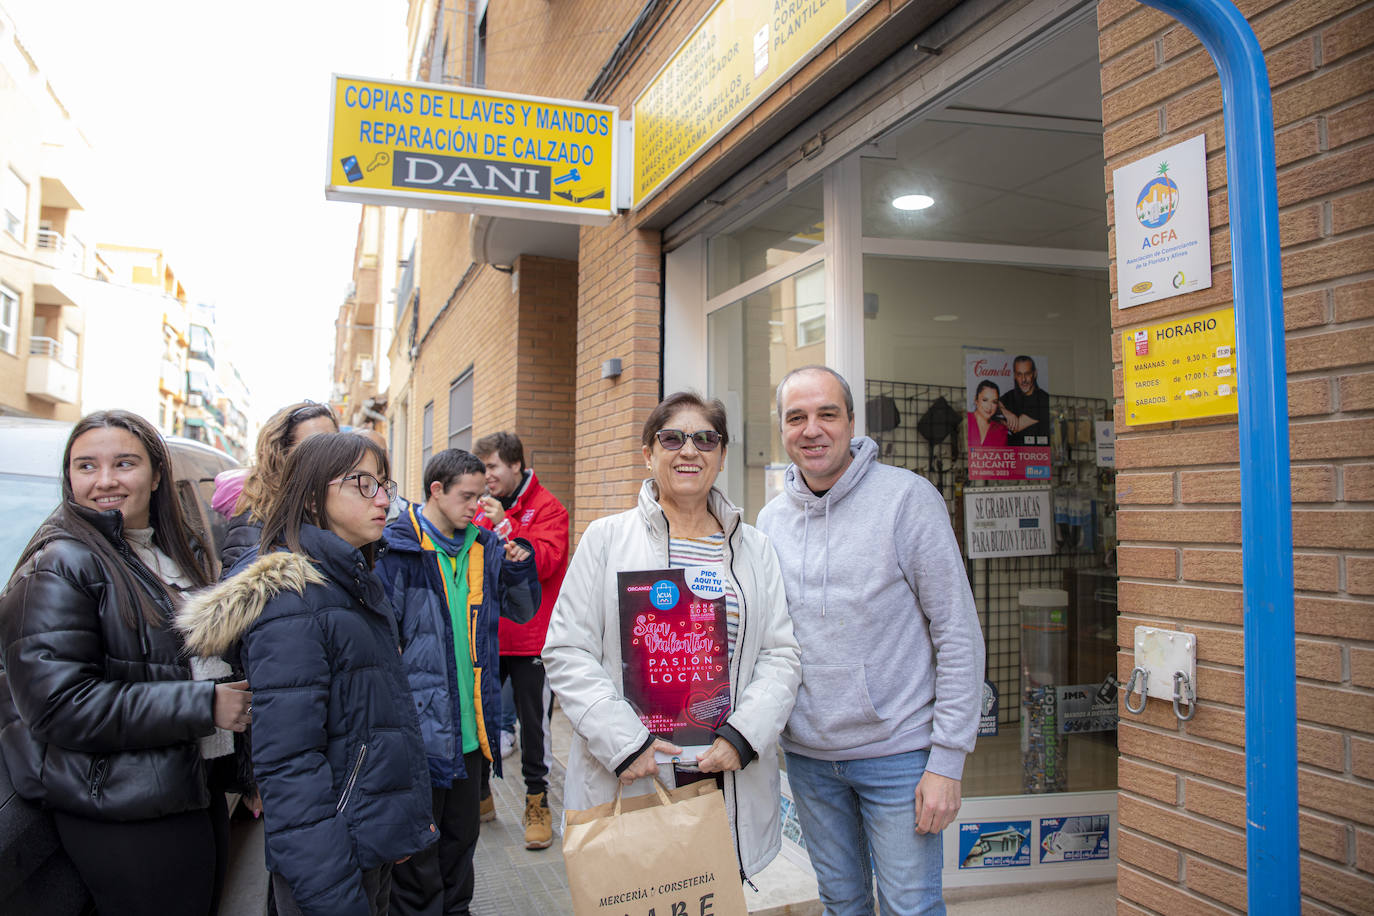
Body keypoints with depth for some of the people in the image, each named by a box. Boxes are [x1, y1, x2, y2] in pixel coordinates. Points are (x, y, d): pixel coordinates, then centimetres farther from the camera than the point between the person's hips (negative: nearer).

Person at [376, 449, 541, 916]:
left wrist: (519, 569, -5)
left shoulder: (483, 546, 6)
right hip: (420, 728, -6)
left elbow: (521, 612, 14)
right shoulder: (397, 549, -12)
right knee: (418, 846, 7)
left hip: (471, 726, 6)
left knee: (462, 834, 22)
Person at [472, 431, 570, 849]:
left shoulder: (547, 508, -6)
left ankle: (537, 802, 20)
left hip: (530, 638, -5)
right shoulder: (484, 509, 11)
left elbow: (544, 560, -20)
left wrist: (505, 524, -23)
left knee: (532, 723, 5)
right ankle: (478, 794, 30)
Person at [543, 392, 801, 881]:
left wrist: (742, 735, -10)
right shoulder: (607, 538, 1)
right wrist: (624, 742, -13)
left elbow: (781, 655, 5)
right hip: (627, 781, -2)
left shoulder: (754, 548, 8)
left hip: (729, 782, 2)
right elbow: (567, 653, -4)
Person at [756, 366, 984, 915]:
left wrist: (947, 762, -13)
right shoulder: (771, 519, 4)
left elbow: (959, 636, -11)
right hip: (806, 756, 4)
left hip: (898, 753, -4)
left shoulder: (907, 498, -11)